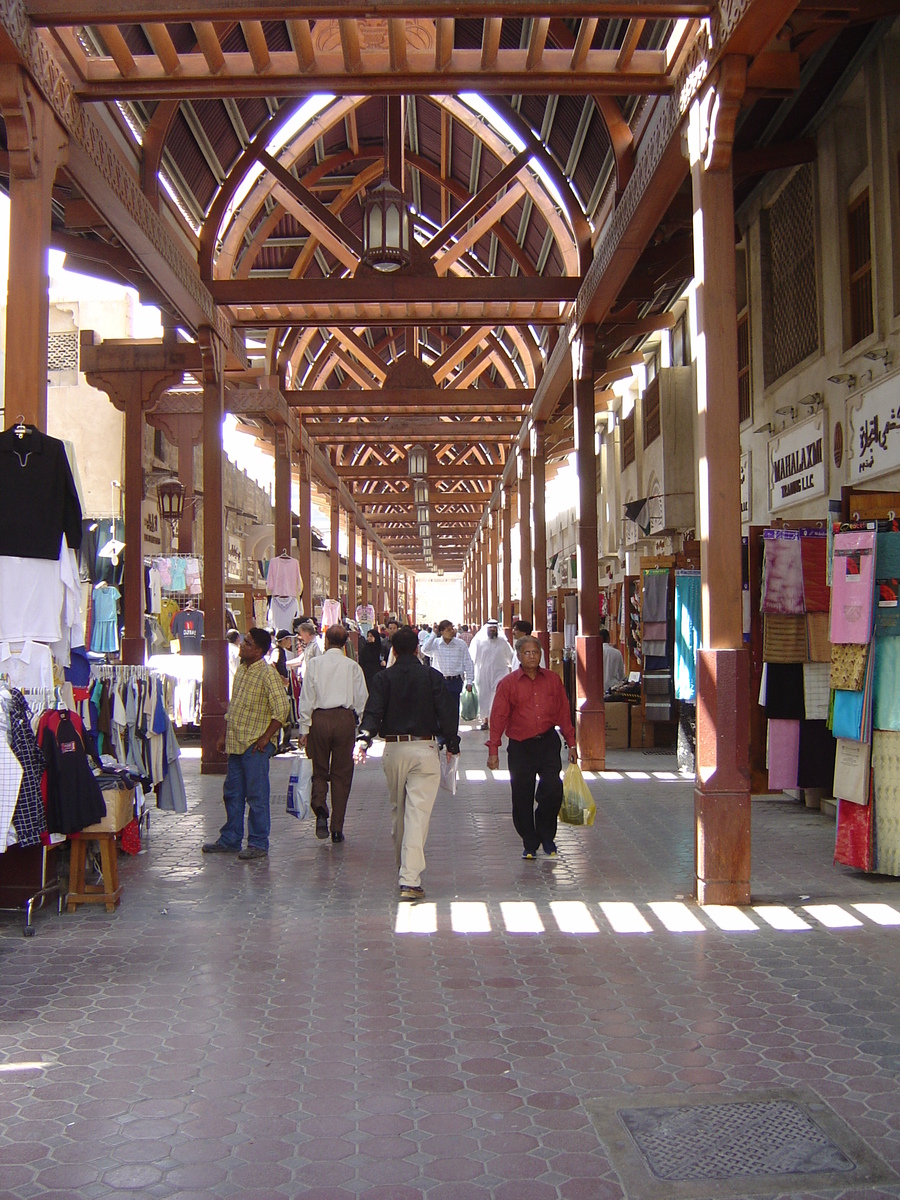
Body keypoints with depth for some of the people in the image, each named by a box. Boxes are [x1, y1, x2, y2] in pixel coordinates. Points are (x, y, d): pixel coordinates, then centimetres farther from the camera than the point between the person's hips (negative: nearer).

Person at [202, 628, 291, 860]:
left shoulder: (268, 674, -14)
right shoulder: (241, 670, 12)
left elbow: (282, 710, -18)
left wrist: (265, 738, -16)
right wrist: (224, 736, 18)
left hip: (254, 746, -8)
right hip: (236, 744, 8)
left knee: (257, 796, -1)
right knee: (232, 793, 14)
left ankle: (258, 844, 8)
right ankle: (230, 840, 25)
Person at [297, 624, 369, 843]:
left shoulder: (315, 664, -1)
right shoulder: (353, 666, 0)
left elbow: (306, 698, -2)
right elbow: (362, 698, -1)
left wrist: (304, 729, 1)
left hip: (319, 719, 0)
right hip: (345, 719, 0)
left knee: (319, 770, 13)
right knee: (342, 773, 8)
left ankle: (320, 809, -15)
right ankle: (337, 827, 10)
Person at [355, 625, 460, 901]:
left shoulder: (383, 678, 2)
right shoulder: (432, 676, 0)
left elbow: (373, 711, -10)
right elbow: (446, 711, 0)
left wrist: (364, 738, -16)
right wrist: (452, 743, 10)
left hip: (393, 750, 2)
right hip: (425, 748, -2)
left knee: (398, 811, 19)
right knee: (418, 813, -7)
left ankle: (404, 866, 36)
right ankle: (410, 879, -14)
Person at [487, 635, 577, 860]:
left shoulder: (552, 680, 7)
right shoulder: (508, 684, 0)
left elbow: (563, 713, 11)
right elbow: (498, 718, -2)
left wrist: (571, 743, 9)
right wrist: (493, 750, -8)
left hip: (548, 743, 1)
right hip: (520, 746, -1)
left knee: (553, 789, -10)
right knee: (522, 797, 4)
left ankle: (546, 835, 15)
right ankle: (530, 843, 21)